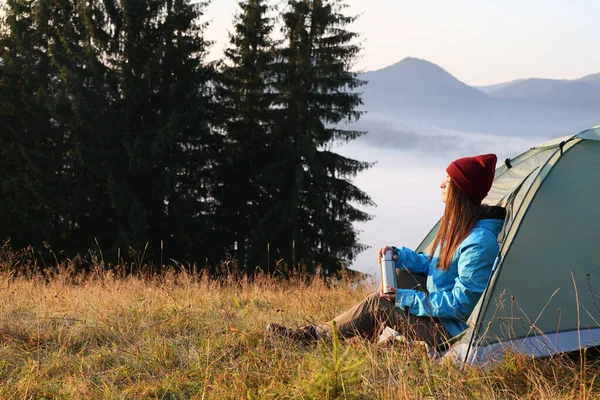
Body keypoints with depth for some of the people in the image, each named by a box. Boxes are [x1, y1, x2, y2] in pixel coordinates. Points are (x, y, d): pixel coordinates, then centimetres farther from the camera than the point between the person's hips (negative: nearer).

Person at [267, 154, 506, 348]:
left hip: (453, 331, -10)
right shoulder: (459, 225, 8)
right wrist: (399, 255, 2)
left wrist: (405, 298, -22)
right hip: (440, 315, 10)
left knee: (380, 303, -13)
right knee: (399, 272, 4)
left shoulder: (479, 241, -24)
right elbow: (433, 265, 19)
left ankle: (316, 335, 1)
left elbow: (461, 303, -24)